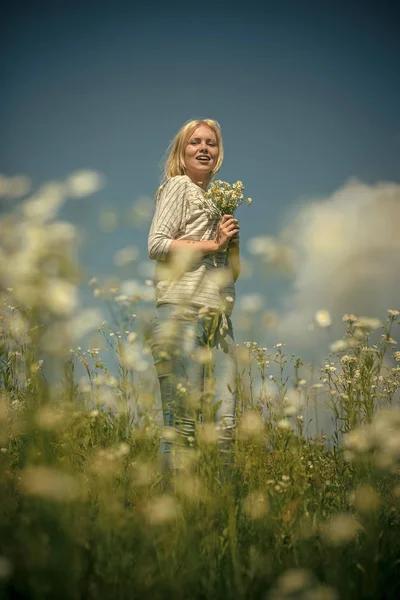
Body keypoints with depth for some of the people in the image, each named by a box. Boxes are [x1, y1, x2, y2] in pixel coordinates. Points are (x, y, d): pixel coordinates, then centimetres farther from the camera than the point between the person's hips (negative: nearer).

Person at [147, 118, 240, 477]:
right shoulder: (178, 185, 5)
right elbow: (156, 244, -10)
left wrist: (232, 242, 6)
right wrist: (212, 245, -7)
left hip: (220, 318, 7)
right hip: (182, 312, -7)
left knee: (226, 423, 1)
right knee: (182, 423, -8)